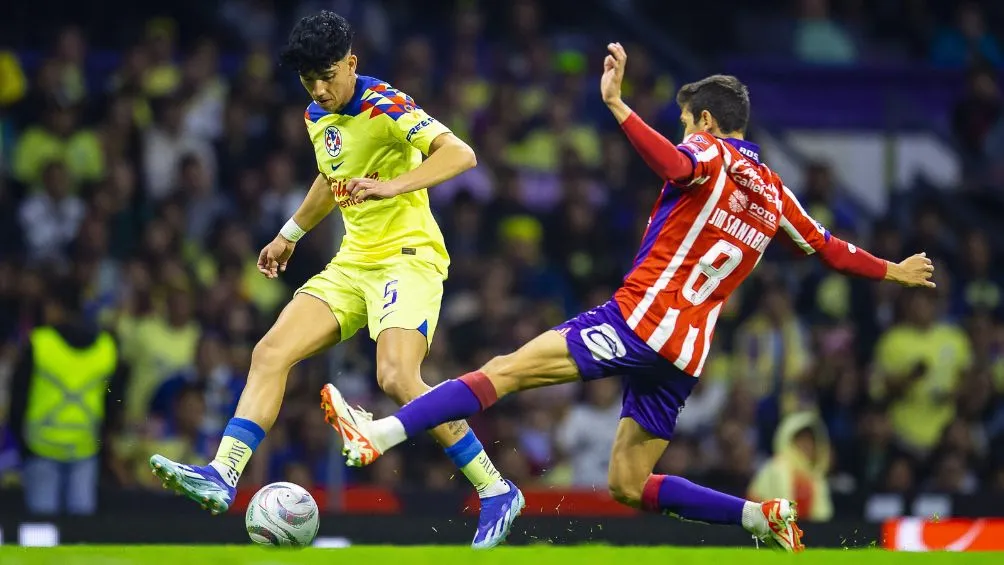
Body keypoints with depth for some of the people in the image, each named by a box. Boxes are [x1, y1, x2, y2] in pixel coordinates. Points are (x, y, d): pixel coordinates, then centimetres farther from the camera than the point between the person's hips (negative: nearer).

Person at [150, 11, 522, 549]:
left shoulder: (385, 105, -14)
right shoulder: (317, 118, 11)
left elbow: (459, 154, -27)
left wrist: (392, 186, -39)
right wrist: (289, 234, 36)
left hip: (409, 256, -8)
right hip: (353, 262, 8)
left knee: (397, 377, -25)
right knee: (271, 352, -6)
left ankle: (496, 491, -14)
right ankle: (222, 476, -10)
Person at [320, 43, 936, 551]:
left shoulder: (711, 156, -1)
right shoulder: (774, 193, 21)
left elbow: (674, 164, -26)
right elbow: (829, 248, 32)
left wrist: (617, 105, -32)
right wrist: (892, 271, 48)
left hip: (640, 318, -8)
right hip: (686, 351, 8)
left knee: (507, 368, -16)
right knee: (629, 485, 14)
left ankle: (379, 435, -28)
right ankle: (765, 518, 4)